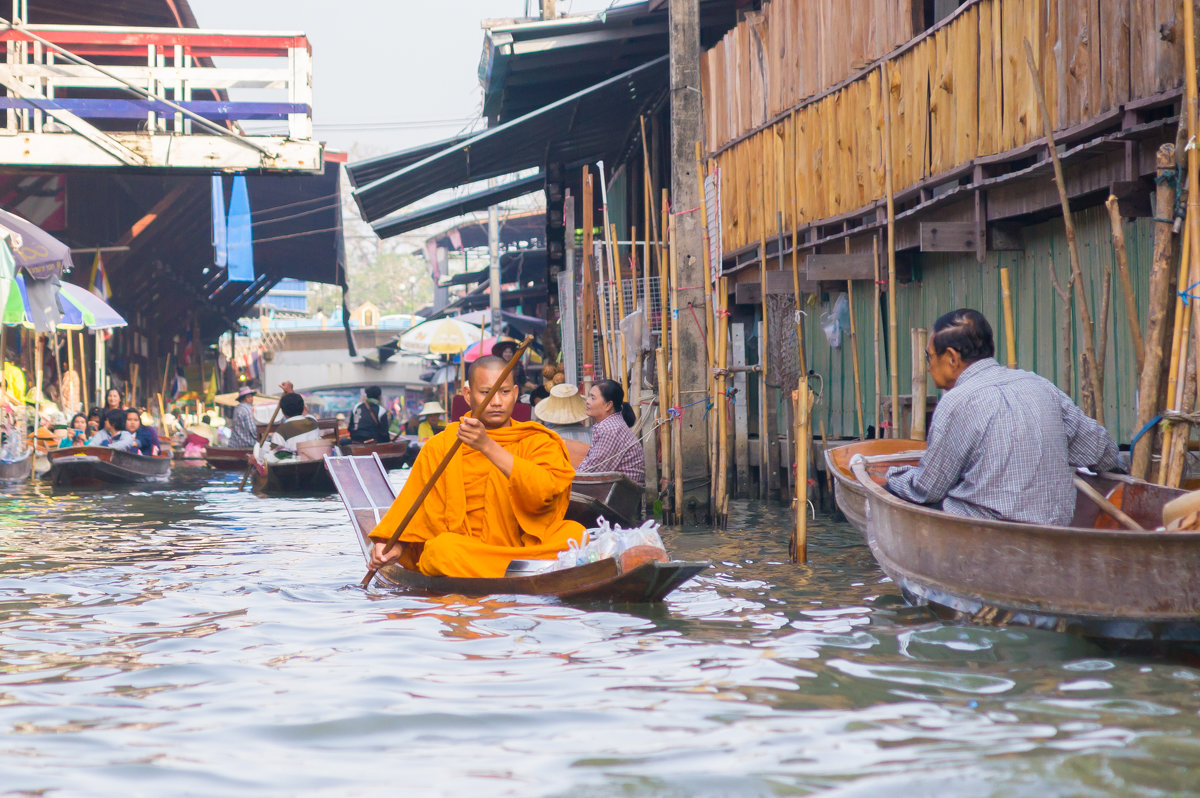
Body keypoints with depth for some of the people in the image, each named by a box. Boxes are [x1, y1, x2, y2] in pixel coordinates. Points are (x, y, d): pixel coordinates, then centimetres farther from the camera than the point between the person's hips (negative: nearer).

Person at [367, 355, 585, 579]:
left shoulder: (538, 441, 10)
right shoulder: (441, 447, 12)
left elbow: (543, 492, -11)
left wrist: (488, 446, -19)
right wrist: (396, 543, -11)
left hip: (529, 546, 0)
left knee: (573, 531, -27)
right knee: (441, 547, -33)